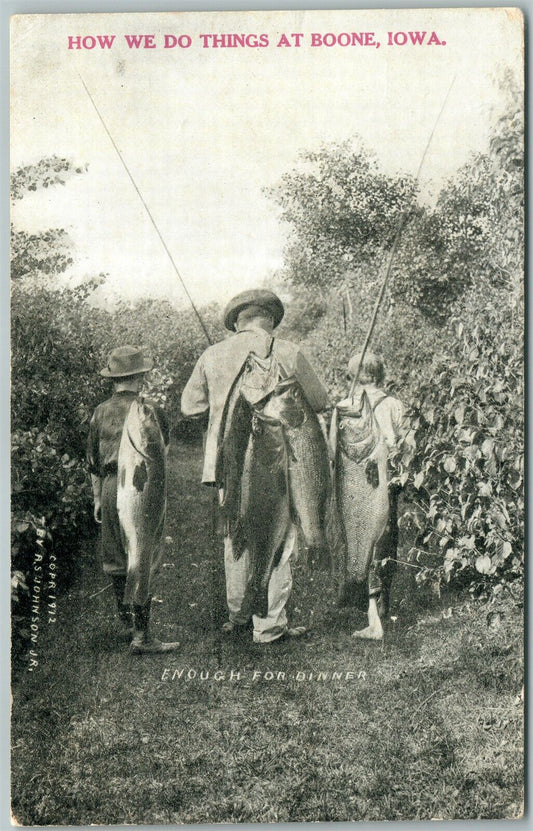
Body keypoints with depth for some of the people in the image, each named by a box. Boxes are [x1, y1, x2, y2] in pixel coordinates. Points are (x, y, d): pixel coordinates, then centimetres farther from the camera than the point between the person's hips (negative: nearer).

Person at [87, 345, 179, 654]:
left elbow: (93, 462, 11)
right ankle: (142, 635, -2)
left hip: (110, 489, 6)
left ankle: (127, 624, 29)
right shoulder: (150, 412, -10)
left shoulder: (101, 412, 6)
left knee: (117, 562, 15)